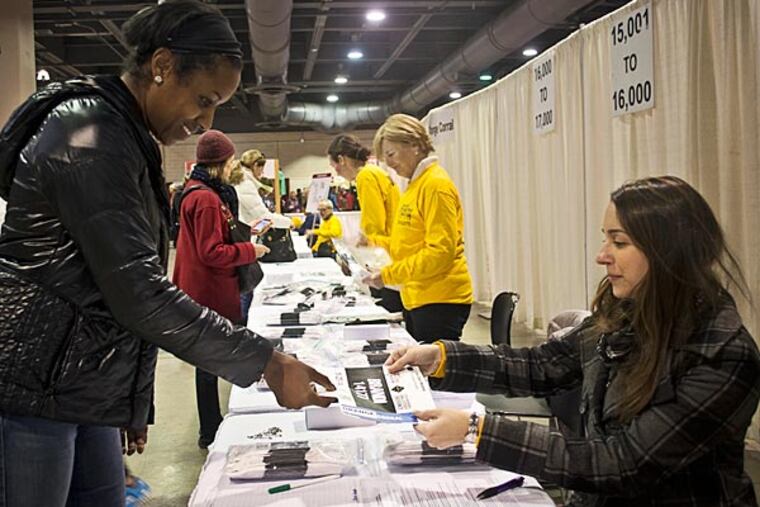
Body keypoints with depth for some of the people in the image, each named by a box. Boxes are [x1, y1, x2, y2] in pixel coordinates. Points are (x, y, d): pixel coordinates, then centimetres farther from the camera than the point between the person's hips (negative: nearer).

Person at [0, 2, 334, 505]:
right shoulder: (91, 136, -17)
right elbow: (139, 293, -24)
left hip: (82, 392, 9)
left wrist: (135, 403, 21)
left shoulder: (124, 136, 14)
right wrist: (266, 363, -19)